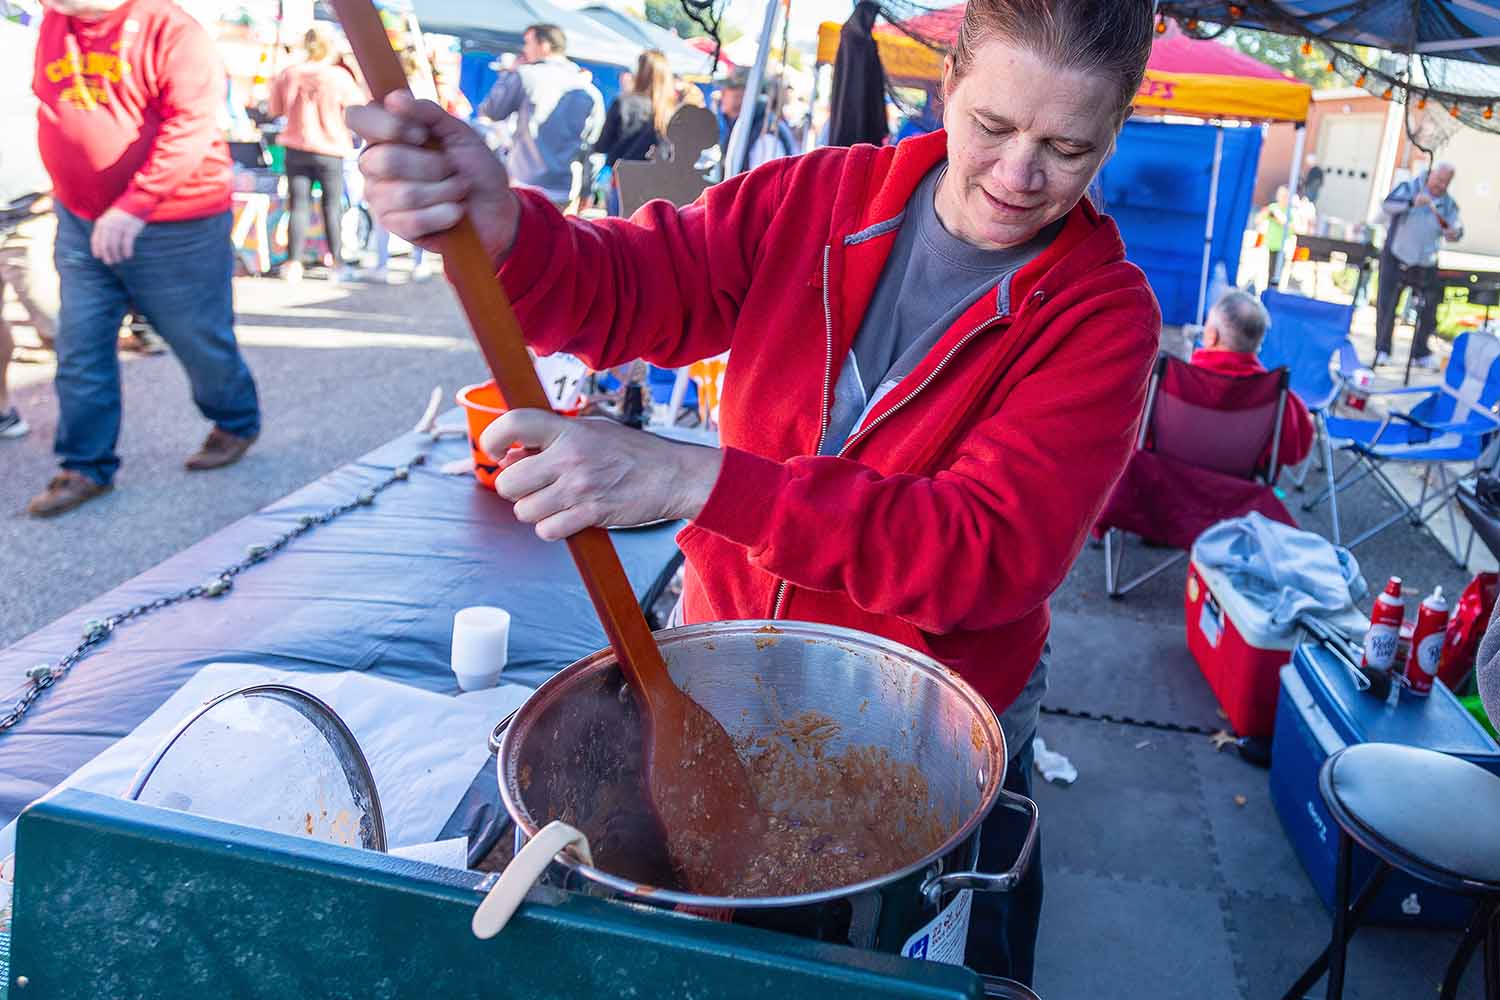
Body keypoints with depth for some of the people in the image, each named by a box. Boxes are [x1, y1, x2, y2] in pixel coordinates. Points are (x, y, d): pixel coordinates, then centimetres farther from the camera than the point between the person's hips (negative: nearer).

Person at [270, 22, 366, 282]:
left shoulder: (289, 74, -2)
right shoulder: (339, 76, -12)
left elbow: (276, 109, 10)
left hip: (297, 148, 2)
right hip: (330, 150, -2)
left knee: (299, 205, 5)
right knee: (332, 205, 8)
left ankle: (294, 263, 1)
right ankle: (336, 263, 12)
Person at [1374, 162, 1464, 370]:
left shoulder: (1449, 204, 6)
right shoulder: (1409, 188, -4)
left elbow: (1456, 230, 5)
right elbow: (1388, 205, -21)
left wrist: (1454, 233, -20)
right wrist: (1413, 202, -38)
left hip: (1425, 264, 3)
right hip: (1395, 259, -3)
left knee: (1429, 309, 3)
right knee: (1386, 305, -3)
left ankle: (1421, 353, 15)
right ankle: (1382, 350, 7)